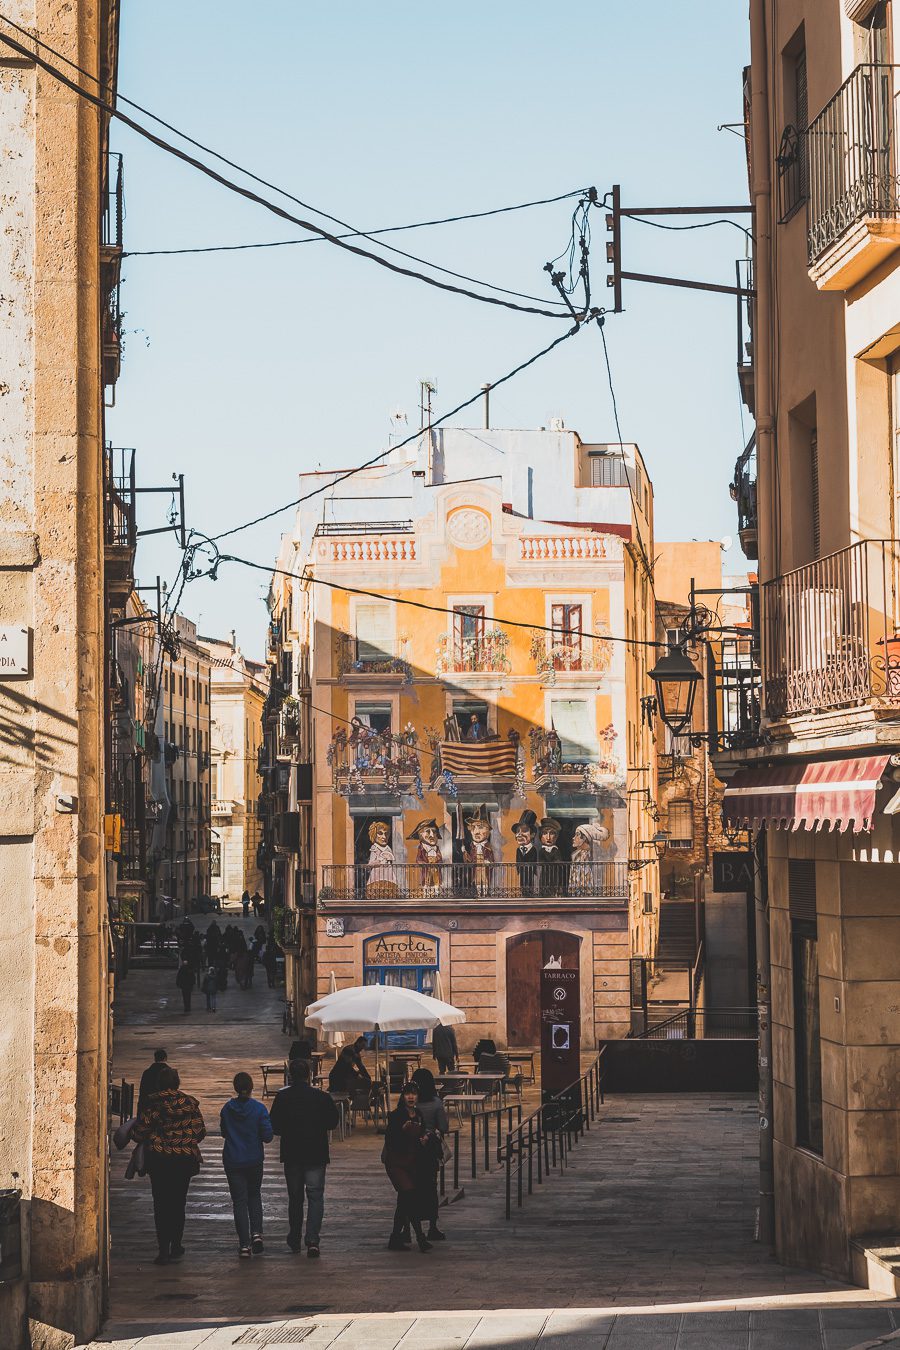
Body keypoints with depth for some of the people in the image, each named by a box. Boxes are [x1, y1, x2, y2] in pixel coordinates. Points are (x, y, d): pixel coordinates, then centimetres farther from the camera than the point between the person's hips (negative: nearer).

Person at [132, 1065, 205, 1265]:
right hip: (185, 1158, 2)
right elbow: (200, 1132, 2)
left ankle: (164, 1250, -2)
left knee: (161, 1204, 3)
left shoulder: (153, 1104, -8)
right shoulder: (190, 1103, -2)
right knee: (178, 1203, 16)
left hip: (159, 1159, -2)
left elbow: (140, 1133, -8)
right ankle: (176, 1247, 19)